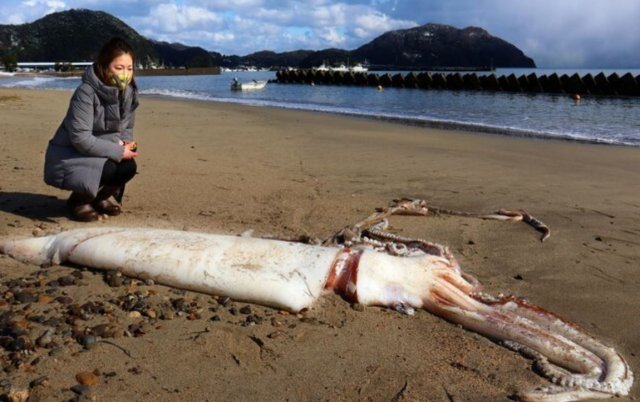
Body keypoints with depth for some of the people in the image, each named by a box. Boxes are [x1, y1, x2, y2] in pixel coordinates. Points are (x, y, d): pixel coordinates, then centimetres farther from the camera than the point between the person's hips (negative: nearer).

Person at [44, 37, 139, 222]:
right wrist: (118, 151, -27)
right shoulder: (86, 92, -25)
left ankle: (98, 197, 10)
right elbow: (80, 139, -29)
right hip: (67, 156, -6)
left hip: (96, 154, 6)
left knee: (128, 167, -21)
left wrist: (124, 143, -16)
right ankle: (78, 201, 0)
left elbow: (126, 129, 7)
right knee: (113, 170, -30)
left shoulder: (128, 92, -4)